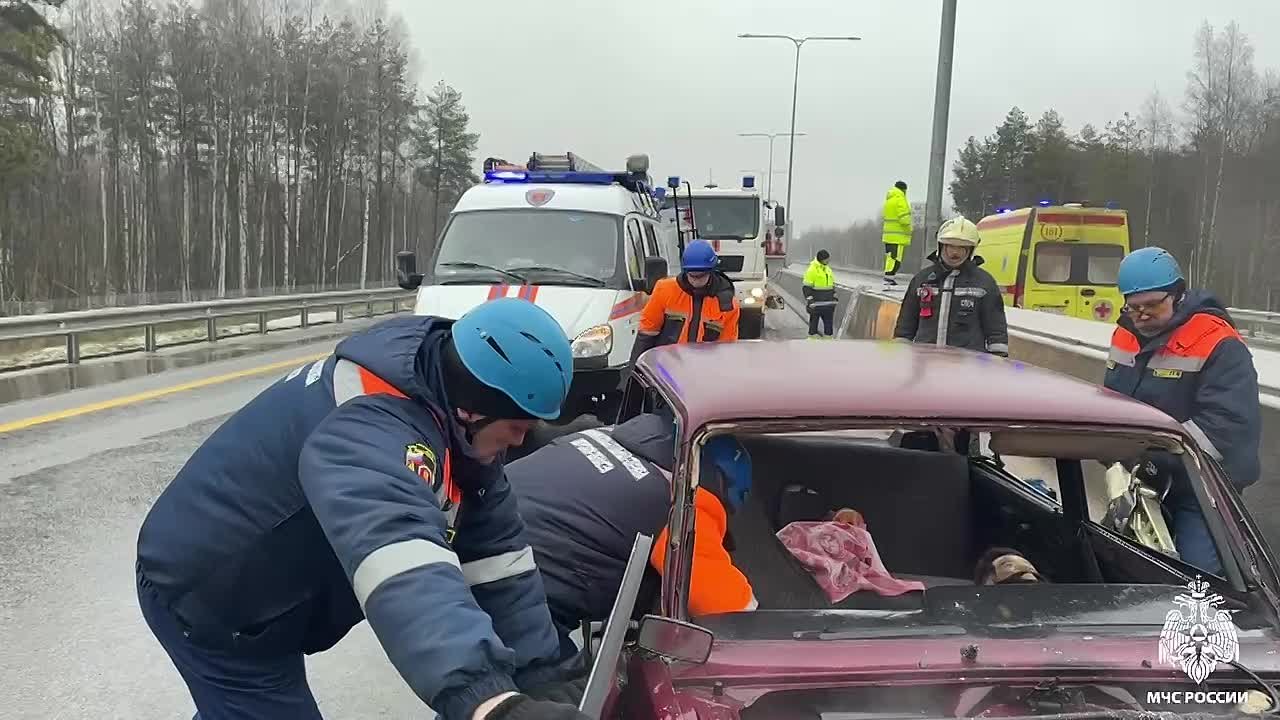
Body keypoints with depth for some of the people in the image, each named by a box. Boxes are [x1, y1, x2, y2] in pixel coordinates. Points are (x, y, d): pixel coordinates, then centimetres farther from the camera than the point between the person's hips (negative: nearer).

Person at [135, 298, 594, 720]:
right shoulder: (377, 429, -40)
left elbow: (495, 552, -9)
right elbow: (400, 561, -60)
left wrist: (541, 677, -14)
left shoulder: (449, 419, -9)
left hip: (247, 585, 9)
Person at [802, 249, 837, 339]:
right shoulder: (812, 269, -11)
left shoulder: (828, 269, 12)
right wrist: (809, 299, -18)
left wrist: (834, 296, 17)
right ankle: (813, 335, 11)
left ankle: (828, 334, 13)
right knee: (814, 318, 3)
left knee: (829, 318, 7)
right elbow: (807, 287, -13)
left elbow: (832, 284, 21)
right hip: (816, 300, -7)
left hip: (827, 300, 7)